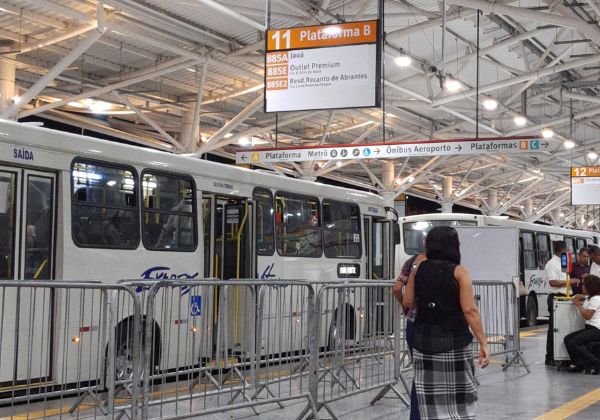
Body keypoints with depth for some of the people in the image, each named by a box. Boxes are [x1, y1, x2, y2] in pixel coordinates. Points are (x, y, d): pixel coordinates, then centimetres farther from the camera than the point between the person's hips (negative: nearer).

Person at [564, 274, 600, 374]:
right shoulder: (591, 298, 16)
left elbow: (587, 315, -18)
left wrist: (578, 304, -7)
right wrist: (580, 298, 9)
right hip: (590, 328, 10)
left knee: (572, 344, -19)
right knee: (567, 339, 5)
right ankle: (580, 364, 5)